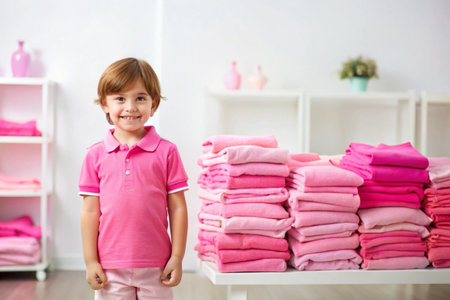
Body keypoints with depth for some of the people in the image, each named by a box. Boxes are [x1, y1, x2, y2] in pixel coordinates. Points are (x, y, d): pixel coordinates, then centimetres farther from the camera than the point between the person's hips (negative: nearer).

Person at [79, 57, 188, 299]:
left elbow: (177, 208, -1)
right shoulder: (96, 155, 0)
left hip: (156, 268, -1)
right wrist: (90, 261, 1)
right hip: (110, 267, 1)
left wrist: (177, 257, -3)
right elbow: (90, 211, 2)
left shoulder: (166, 152, -3)